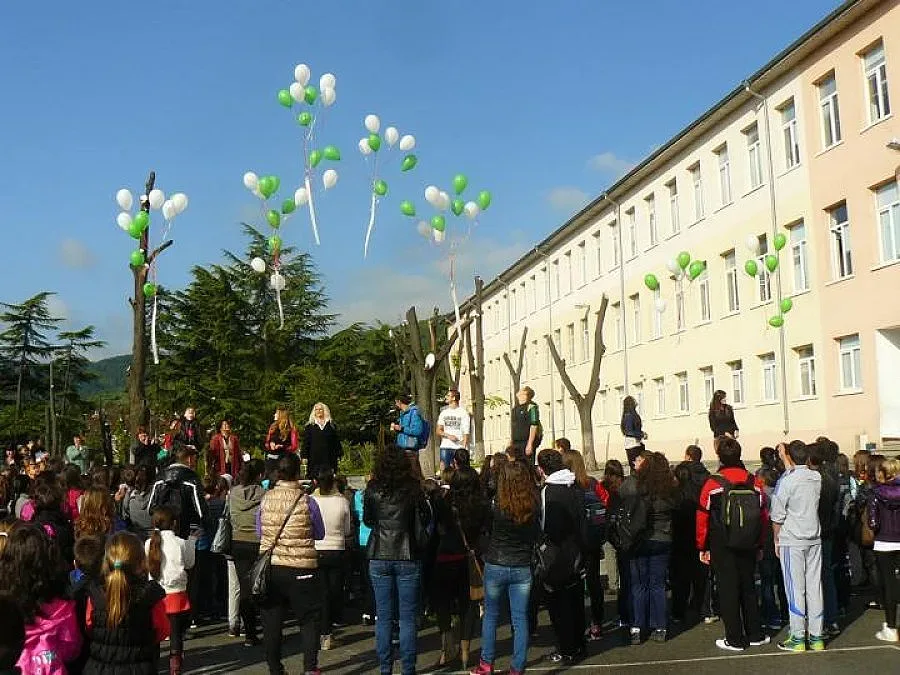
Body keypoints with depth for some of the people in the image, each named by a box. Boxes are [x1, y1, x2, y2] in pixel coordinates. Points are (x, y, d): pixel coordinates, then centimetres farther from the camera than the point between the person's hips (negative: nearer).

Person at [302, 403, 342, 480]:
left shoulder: (331, 425, 11)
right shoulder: (309, 426, 9)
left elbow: (336, 441, 10)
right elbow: (305, 443, 7)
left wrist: (338, 455, 5)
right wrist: (304, 456, -1)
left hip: (329, 457, 0)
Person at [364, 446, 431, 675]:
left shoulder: (373, 490, -2)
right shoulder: (413, 489, -7)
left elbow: (367, 520, 11)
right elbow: (425, 519, 2)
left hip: (379, 558, 1)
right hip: (408, 558, -1)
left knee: (383, 617, 9)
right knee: (408, 618, 6)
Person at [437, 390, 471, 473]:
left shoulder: (463, 413, 1)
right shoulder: (444, 413, 14)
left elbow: (466, 433, -3)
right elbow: (438, 431, 10)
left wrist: (464, 448, -12)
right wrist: (448, 436, -9)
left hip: (459, 447, -3)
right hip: (445, 446, 3)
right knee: (443, 469, -3)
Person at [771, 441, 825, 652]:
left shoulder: (785, 481, -14)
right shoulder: (816, 478, 2)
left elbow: (777, 516, -9)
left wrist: (776, 540, 4)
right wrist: (784, 458, 29)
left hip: (792, 541, -5)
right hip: (814, 539, 5)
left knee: (795, 589, -1)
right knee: (814, 587, 8)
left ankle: (798, 639, 2)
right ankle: (816, 637, 13)